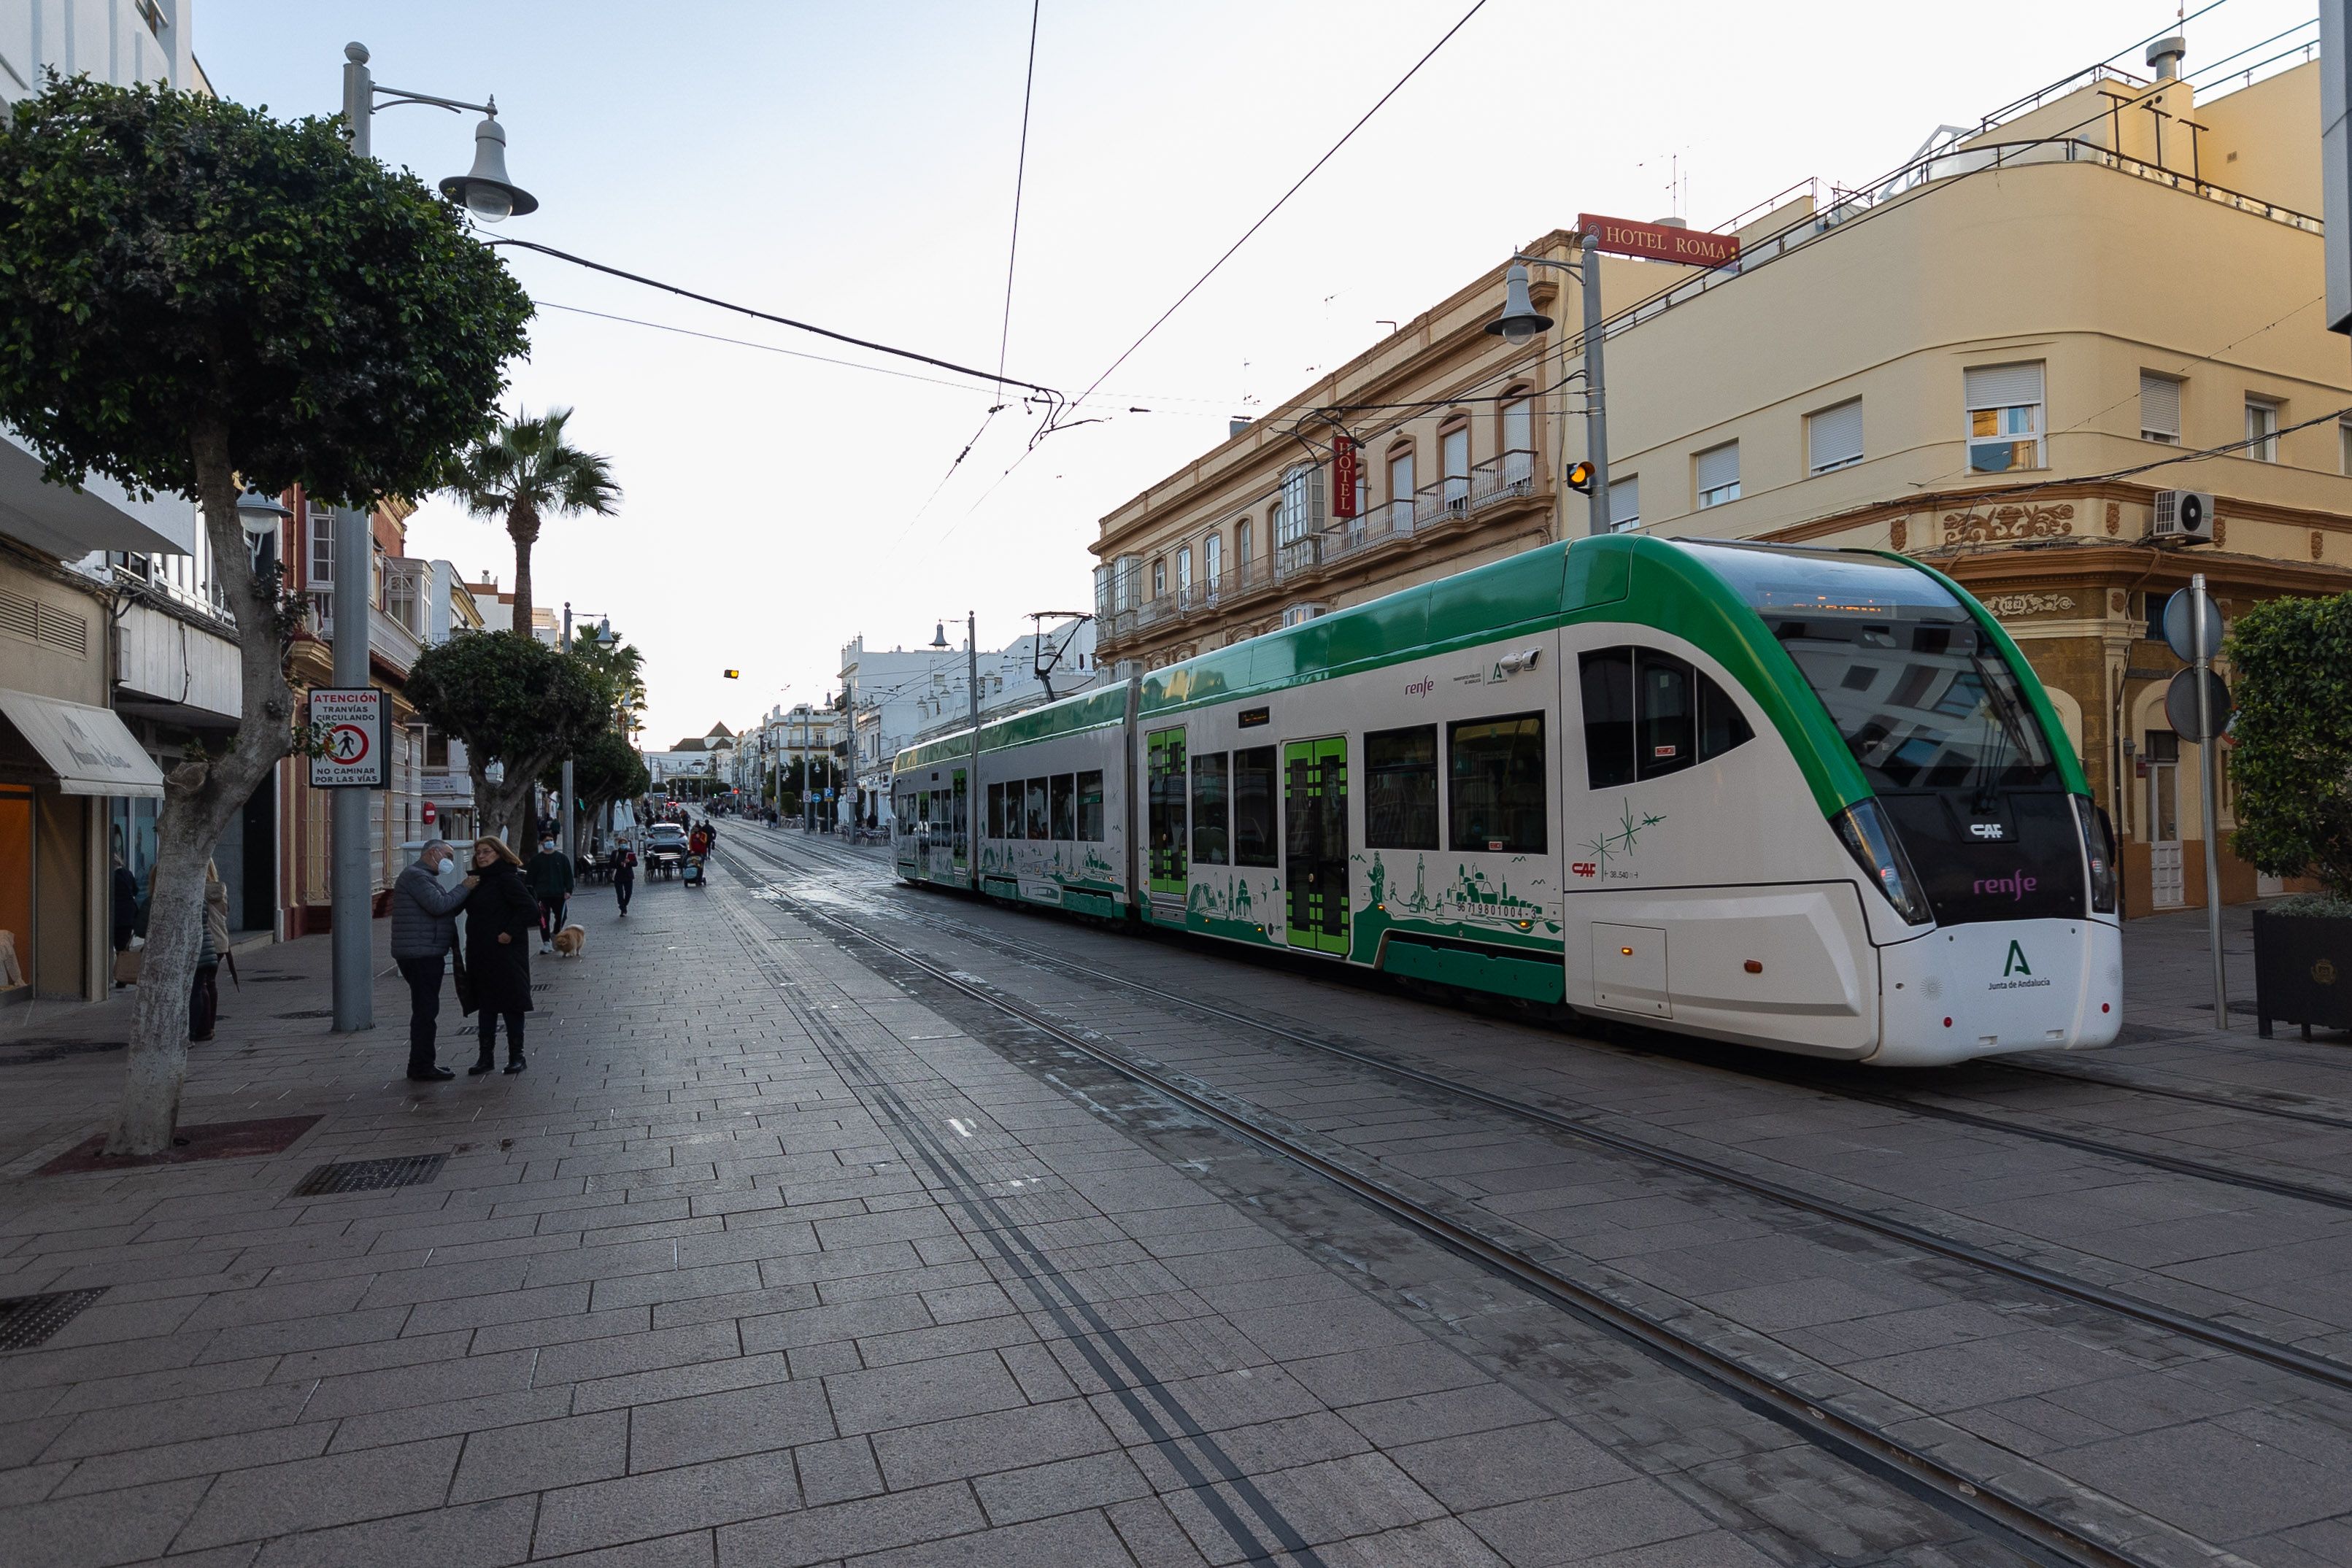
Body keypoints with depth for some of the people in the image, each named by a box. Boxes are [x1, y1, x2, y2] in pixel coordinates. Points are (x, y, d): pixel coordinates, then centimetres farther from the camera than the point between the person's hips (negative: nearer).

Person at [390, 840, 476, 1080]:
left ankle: (422, 1064, 24)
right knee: (425, 1010, -8)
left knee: (425, 1010, 16)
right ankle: (422, 1067, -4)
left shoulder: (424, 876, 23)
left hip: (425, 954, 11)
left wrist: (467, 891, 6)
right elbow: (439, 905, -23)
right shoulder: (416, 875, -12)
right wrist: (464, 888, -12)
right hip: (420, 954, -11)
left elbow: (449, 909, 19)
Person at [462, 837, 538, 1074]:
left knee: (511, 1005, 1)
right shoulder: (480, 880, 12)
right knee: (486, 1006, 13)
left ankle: (516, 1056, 10)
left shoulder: (507, 879, -14)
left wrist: (510, 933, -23)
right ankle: (486, 1057, 21)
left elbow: (531, 909, -22)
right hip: (481, 955, 9)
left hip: (505, 954, -9)